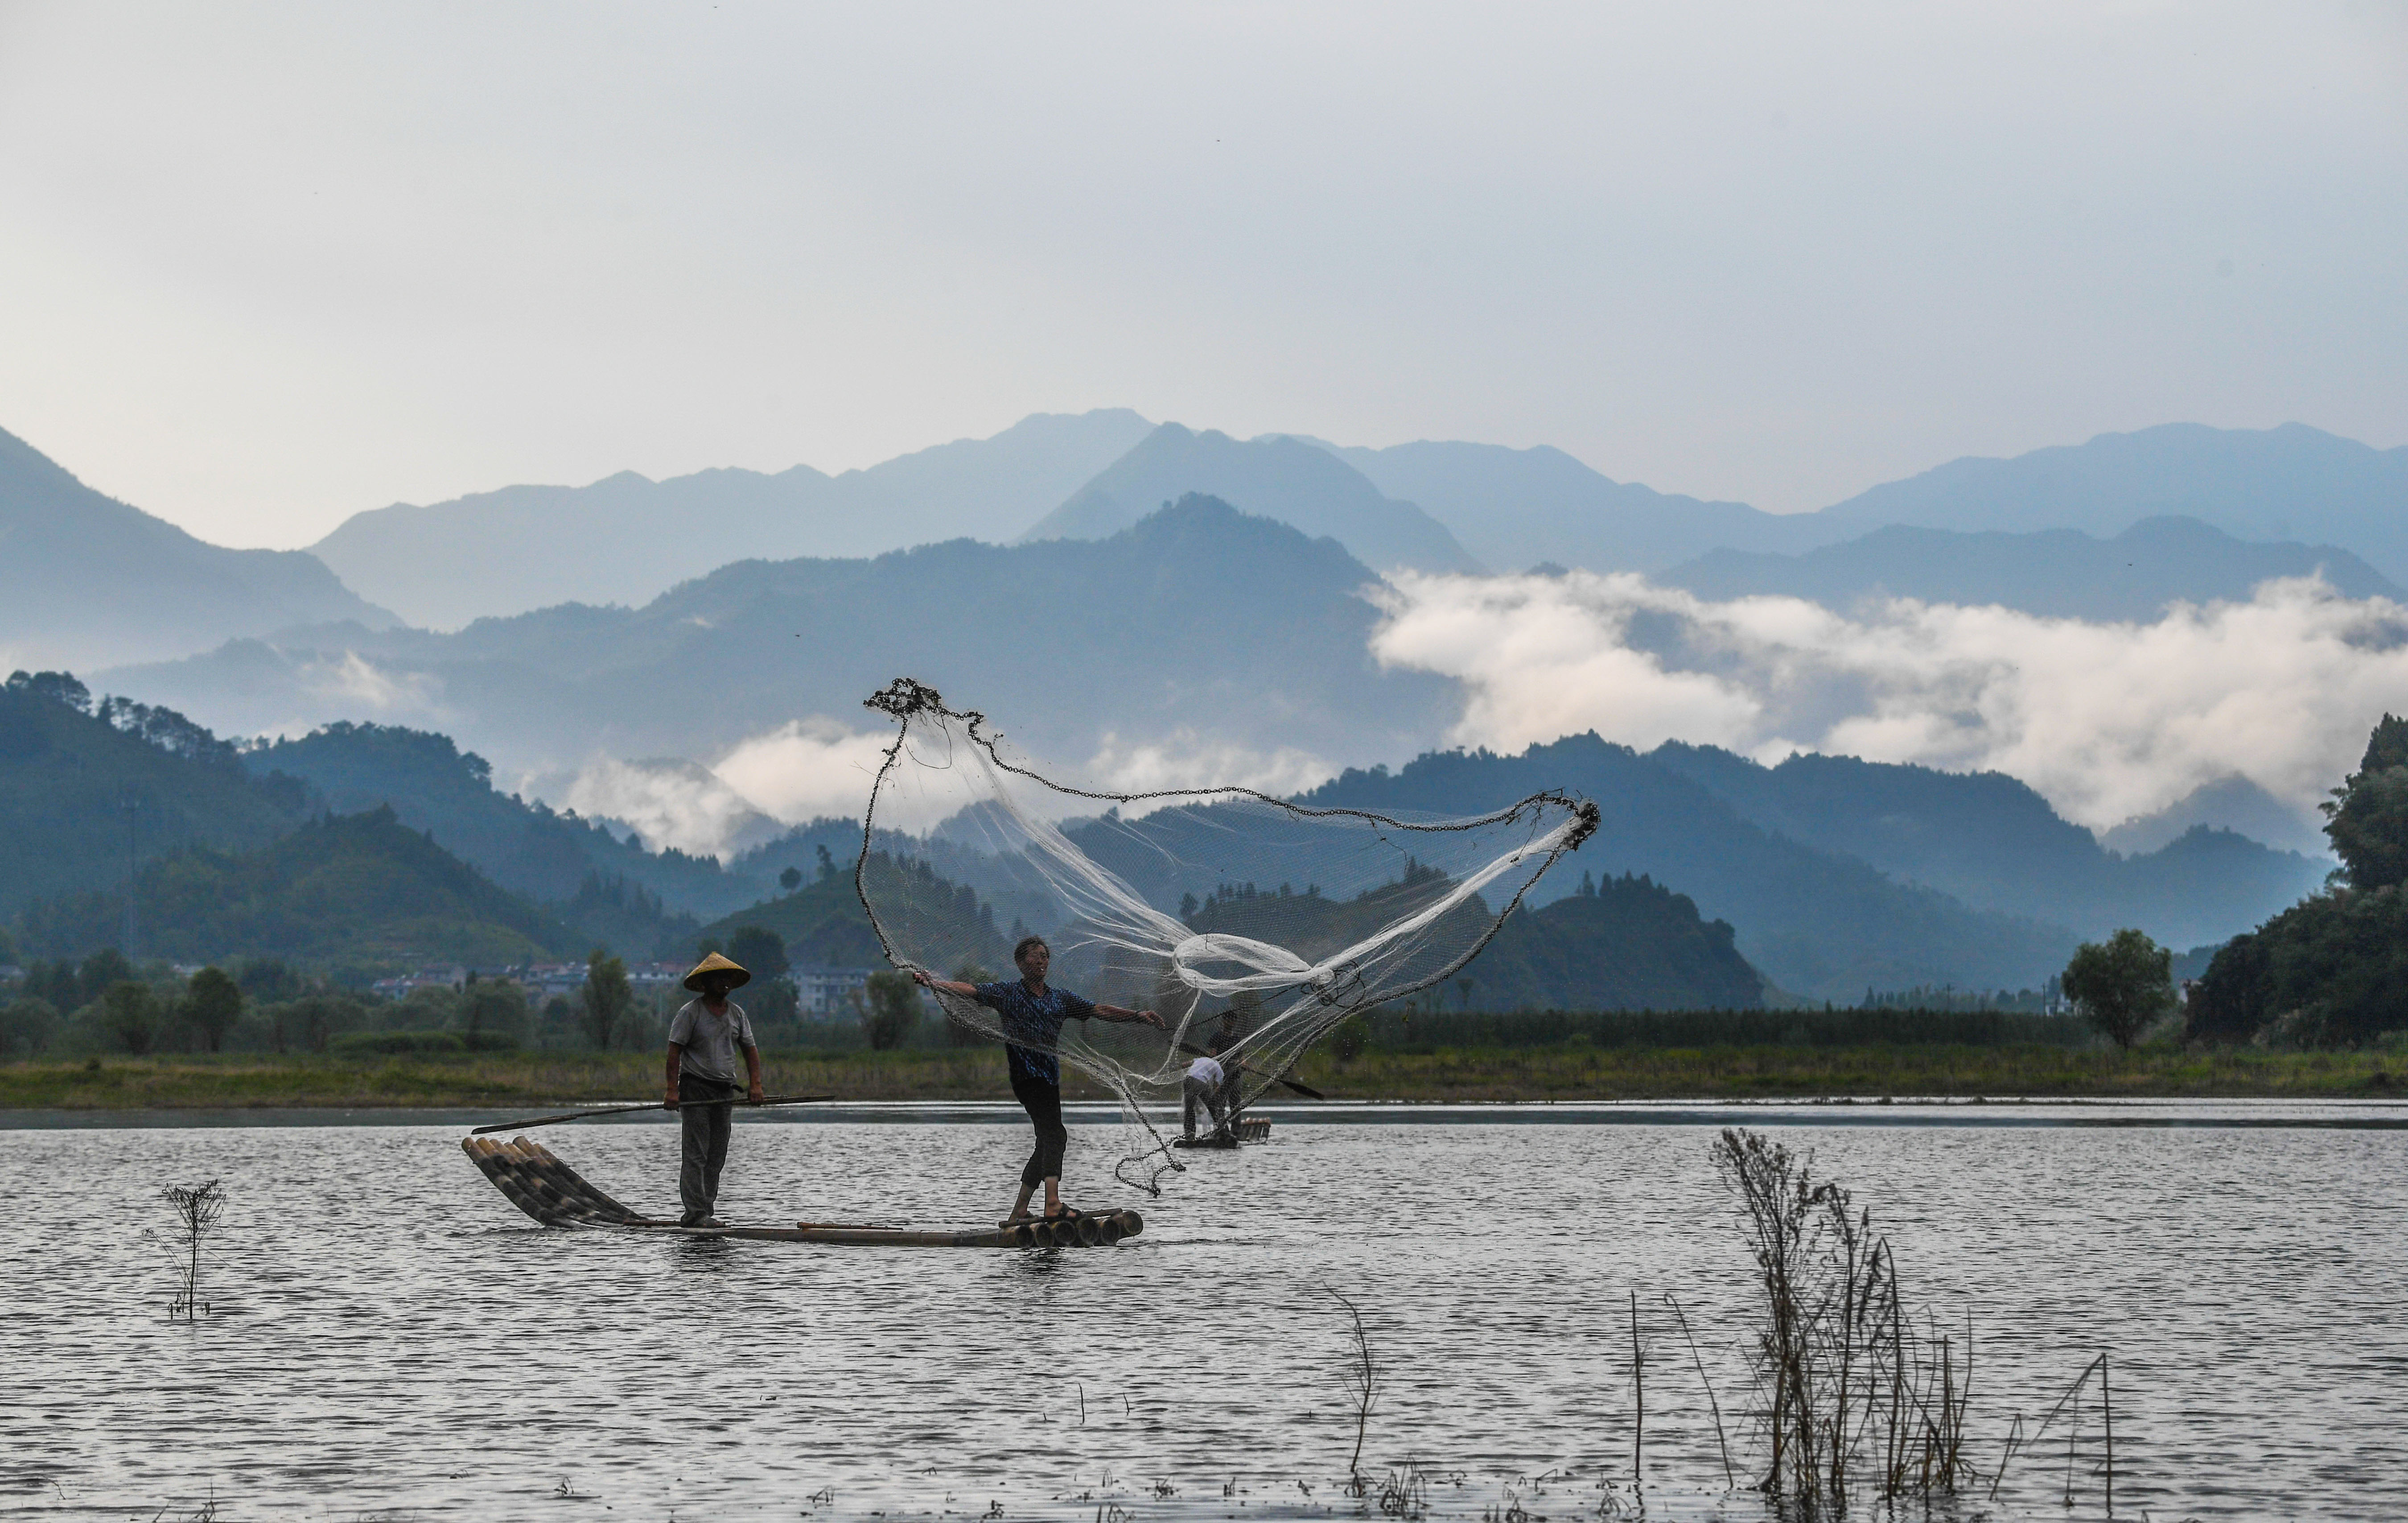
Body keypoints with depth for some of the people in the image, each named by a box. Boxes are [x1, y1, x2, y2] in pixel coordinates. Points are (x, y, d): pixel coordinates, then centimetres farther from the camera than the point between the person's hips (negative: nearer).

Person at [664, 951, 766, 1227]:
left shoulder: (737, 1013, 13)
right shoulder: (690, 1012, -5)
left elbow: (750, 1049, 15)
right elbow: (675, 1050, -9)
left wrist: (755, 1084, 1)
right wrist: (673, 1090, -18)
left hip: (725, 1090, 6)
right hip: (696, 1088, -6)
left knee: (717, 1157, 7)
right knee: (695, 1155, -11)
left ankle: (705, 1211, 12)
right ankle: (695, 1213, -15)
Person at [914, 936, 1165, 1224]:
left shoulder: (1060, 998, 20)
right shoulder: (1008, 992, 5)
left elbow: (1100, 1010, 19)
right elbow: (970, 991, -6)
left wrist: (1138, 1016, 11)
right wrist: (933, 982, -21)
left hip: (1049, 1078, 7)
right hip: (1024, 1072, -7)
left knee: (1047, 1141, 8)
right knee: (1054, 1134, -23)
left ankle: (1018, 1213, 15)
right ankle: (1053, 1203, -34)